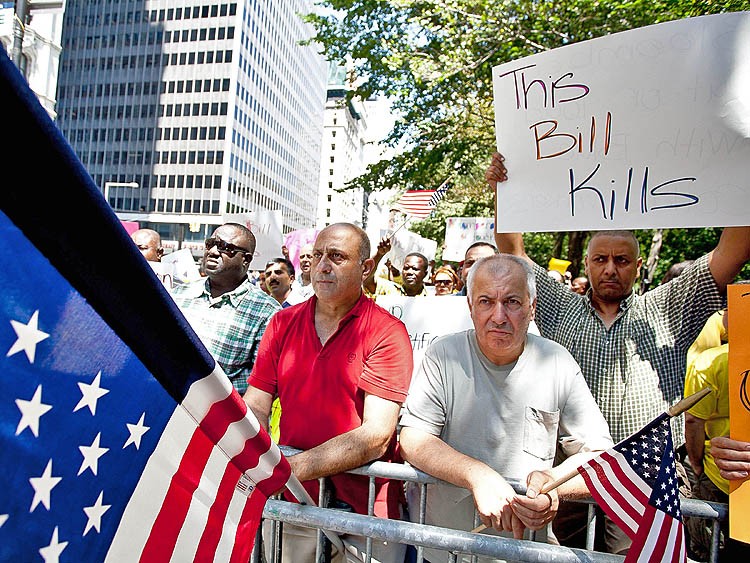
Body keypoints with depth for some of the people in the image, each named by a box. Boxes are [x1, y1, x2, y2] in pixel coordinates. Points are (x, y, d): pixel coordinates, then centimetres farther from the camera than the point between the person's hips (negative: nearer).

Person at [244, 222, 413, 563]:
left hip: (365, 512, -3)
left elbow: (376, 437, -21)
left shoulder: (387, 332, -14)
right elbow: (255, 407, -1)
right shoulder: (282, 323, 2)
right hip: (295, 508, 4)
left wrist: (290, 468, -29)